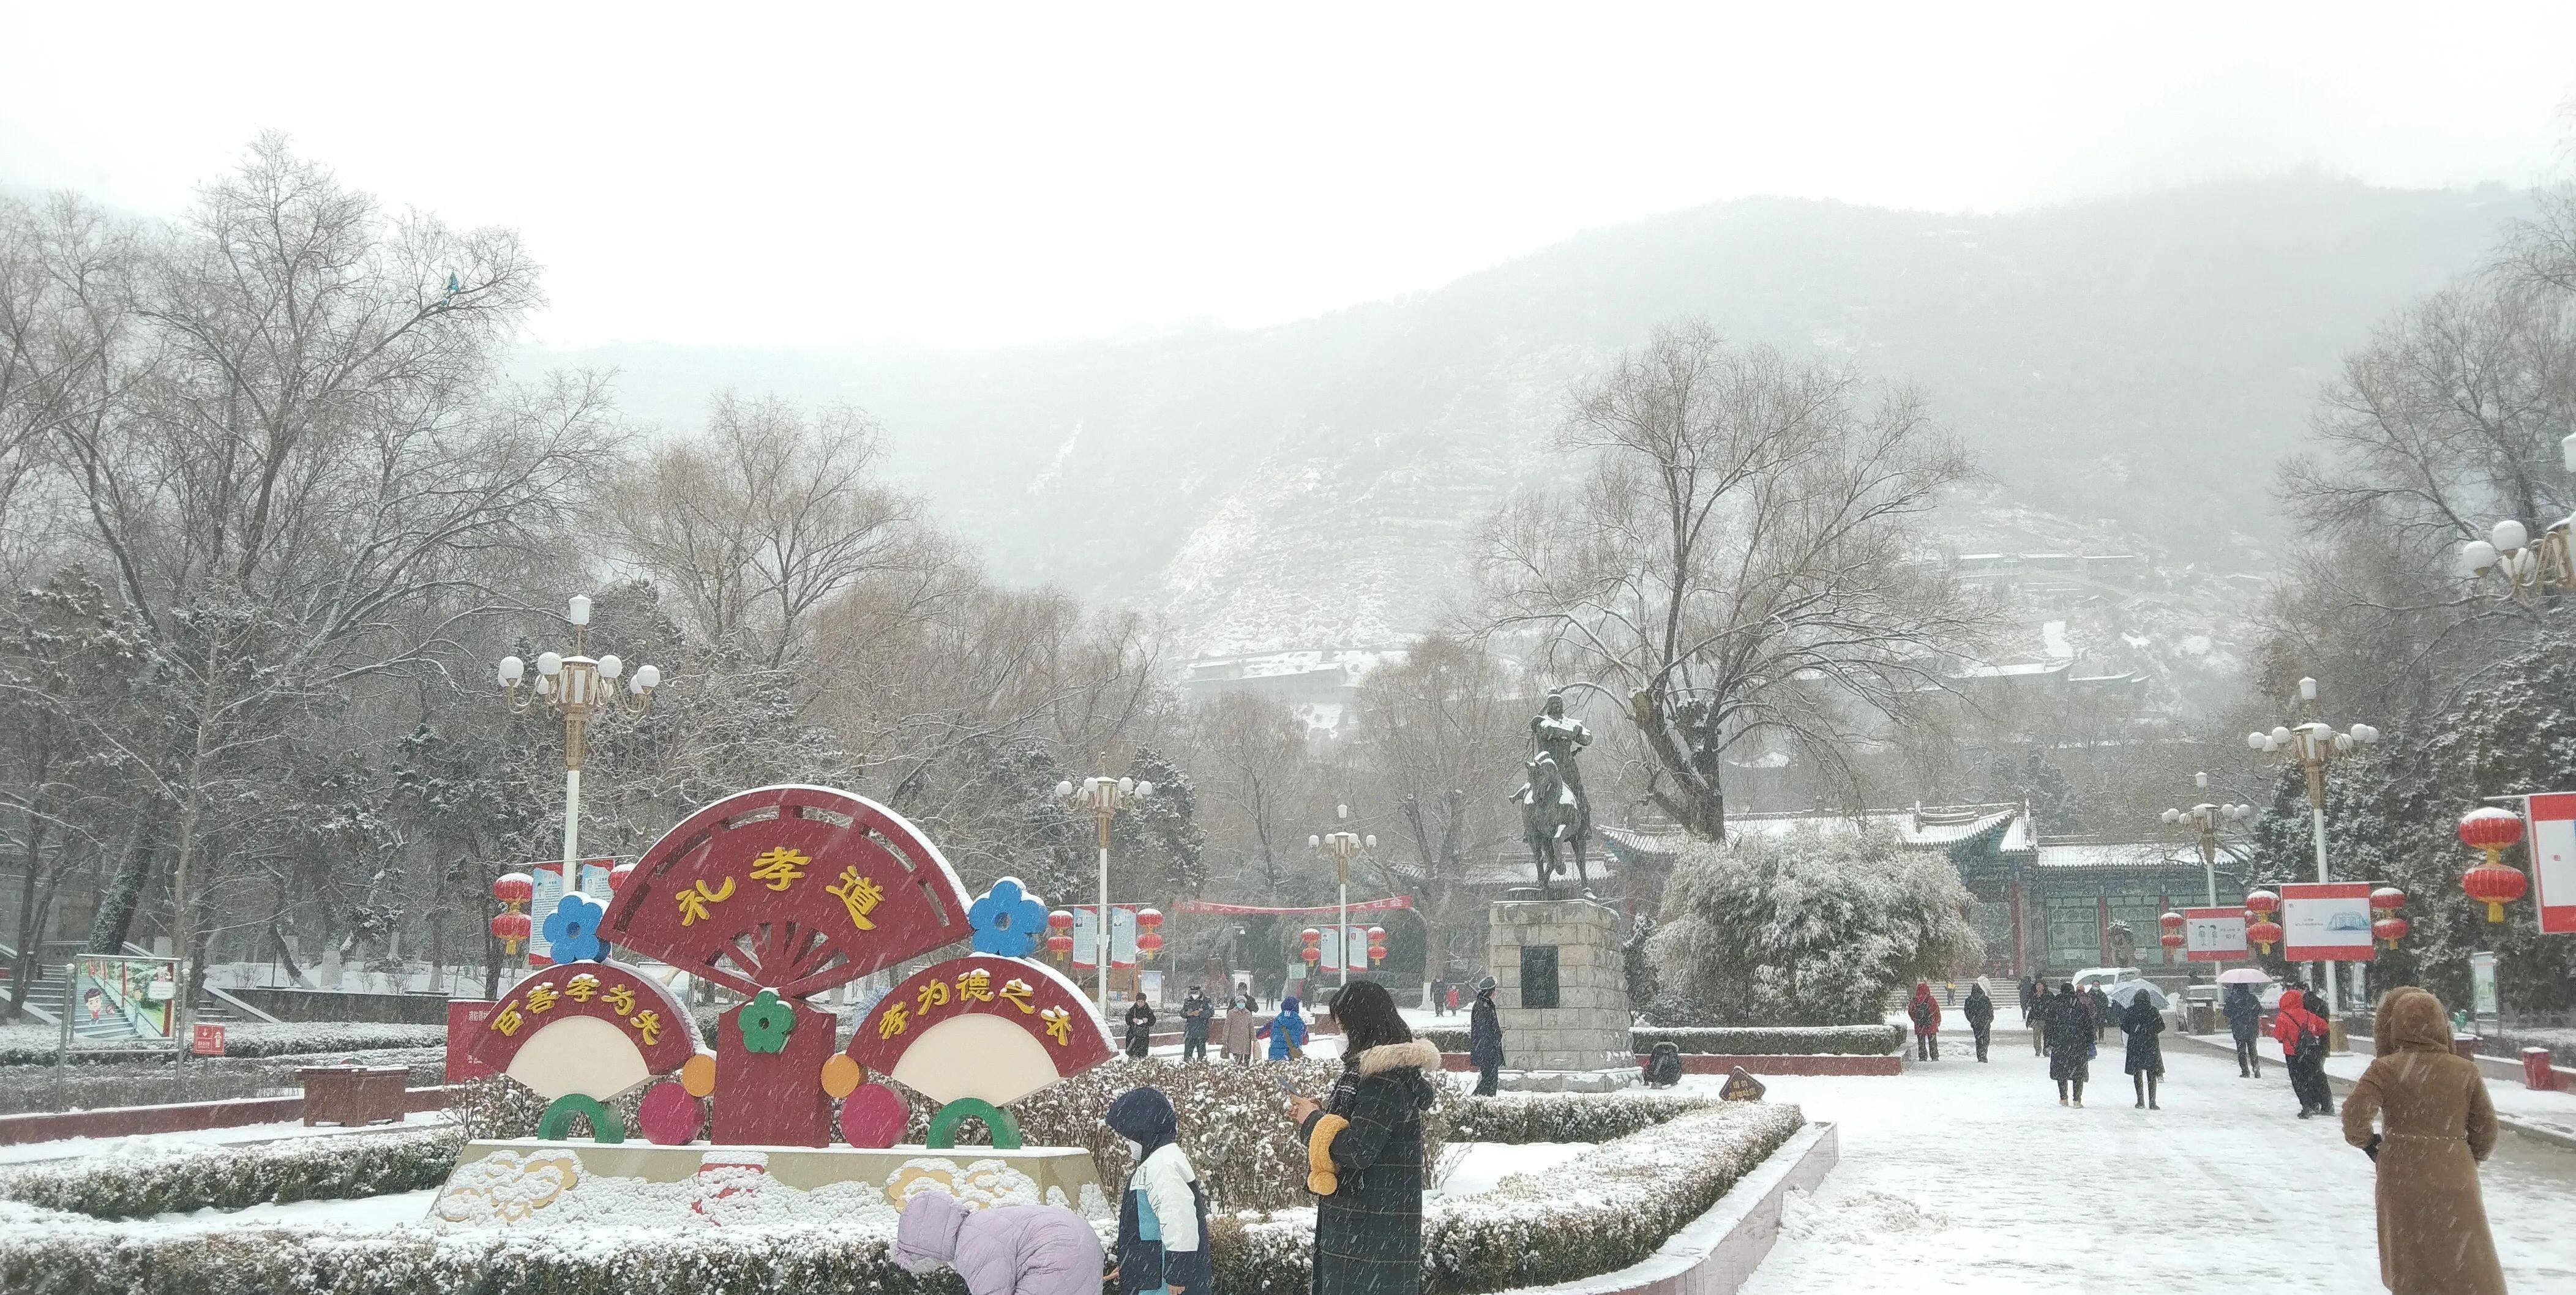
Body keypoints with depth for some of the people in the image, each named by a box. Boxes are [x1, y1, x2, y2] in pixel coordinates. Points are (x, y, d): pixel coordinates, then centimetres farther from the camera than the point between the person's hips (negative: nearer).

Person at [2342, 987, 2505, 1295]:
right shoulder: (2465, 1071, -1)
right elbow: (2486, 1129, 3)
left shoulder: (2385, 1069, -8)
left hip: (2403, 1181, -1)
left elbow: (2355, 1113, -18)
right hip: (2455, 1181, 1)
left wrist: (2366, 1142, 2)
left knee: (2411, 1269, 16)